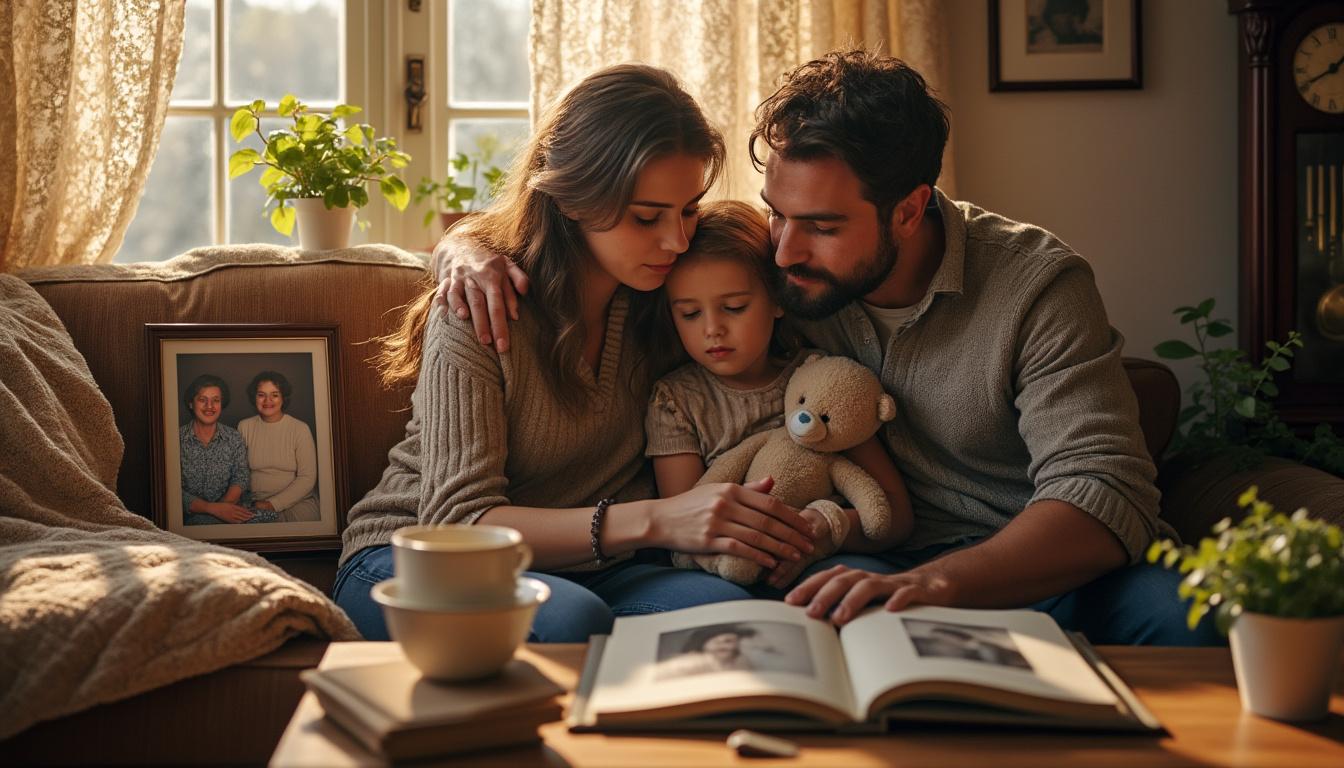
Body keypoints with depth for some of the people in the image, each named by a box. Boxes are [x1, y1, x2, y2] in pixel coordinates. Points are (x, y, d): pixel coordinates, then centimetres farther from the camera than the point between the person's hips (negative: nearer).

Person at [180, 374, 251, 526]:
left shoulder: (234, 438, 10)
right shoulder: (177, 440, -1)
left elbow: (241, 477, 0)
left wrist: (224, 505, -21)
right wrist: (213, 508, -21)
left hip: (228, 511, 3)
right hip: (192, 517, -3)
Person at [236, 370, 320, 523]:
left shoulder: (300, 429, 0)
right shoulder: (244, 427, 6)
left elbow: (307, 478, -5)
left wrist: (274, 504, -12)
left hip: (297, 501, 0)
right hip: (256, 503, 1)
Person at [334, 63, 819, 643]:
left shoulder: (664, 296, -2)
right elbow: (457, 520, -23)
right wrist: (654, 520, -36)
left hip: (569, 566, 5)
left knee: (727, 609, -27)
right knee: (570, 619, -37)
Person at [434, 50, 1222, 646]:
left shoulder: (1038, 283, -13)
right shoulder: (766, 259, -2)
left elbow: (1104, 493, -23)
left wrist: (933, 583, -41)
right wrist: (473, 248, -13)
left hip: (1056, 560, 0)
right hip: (896, 569, 1)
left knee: (1175, 614, -36)